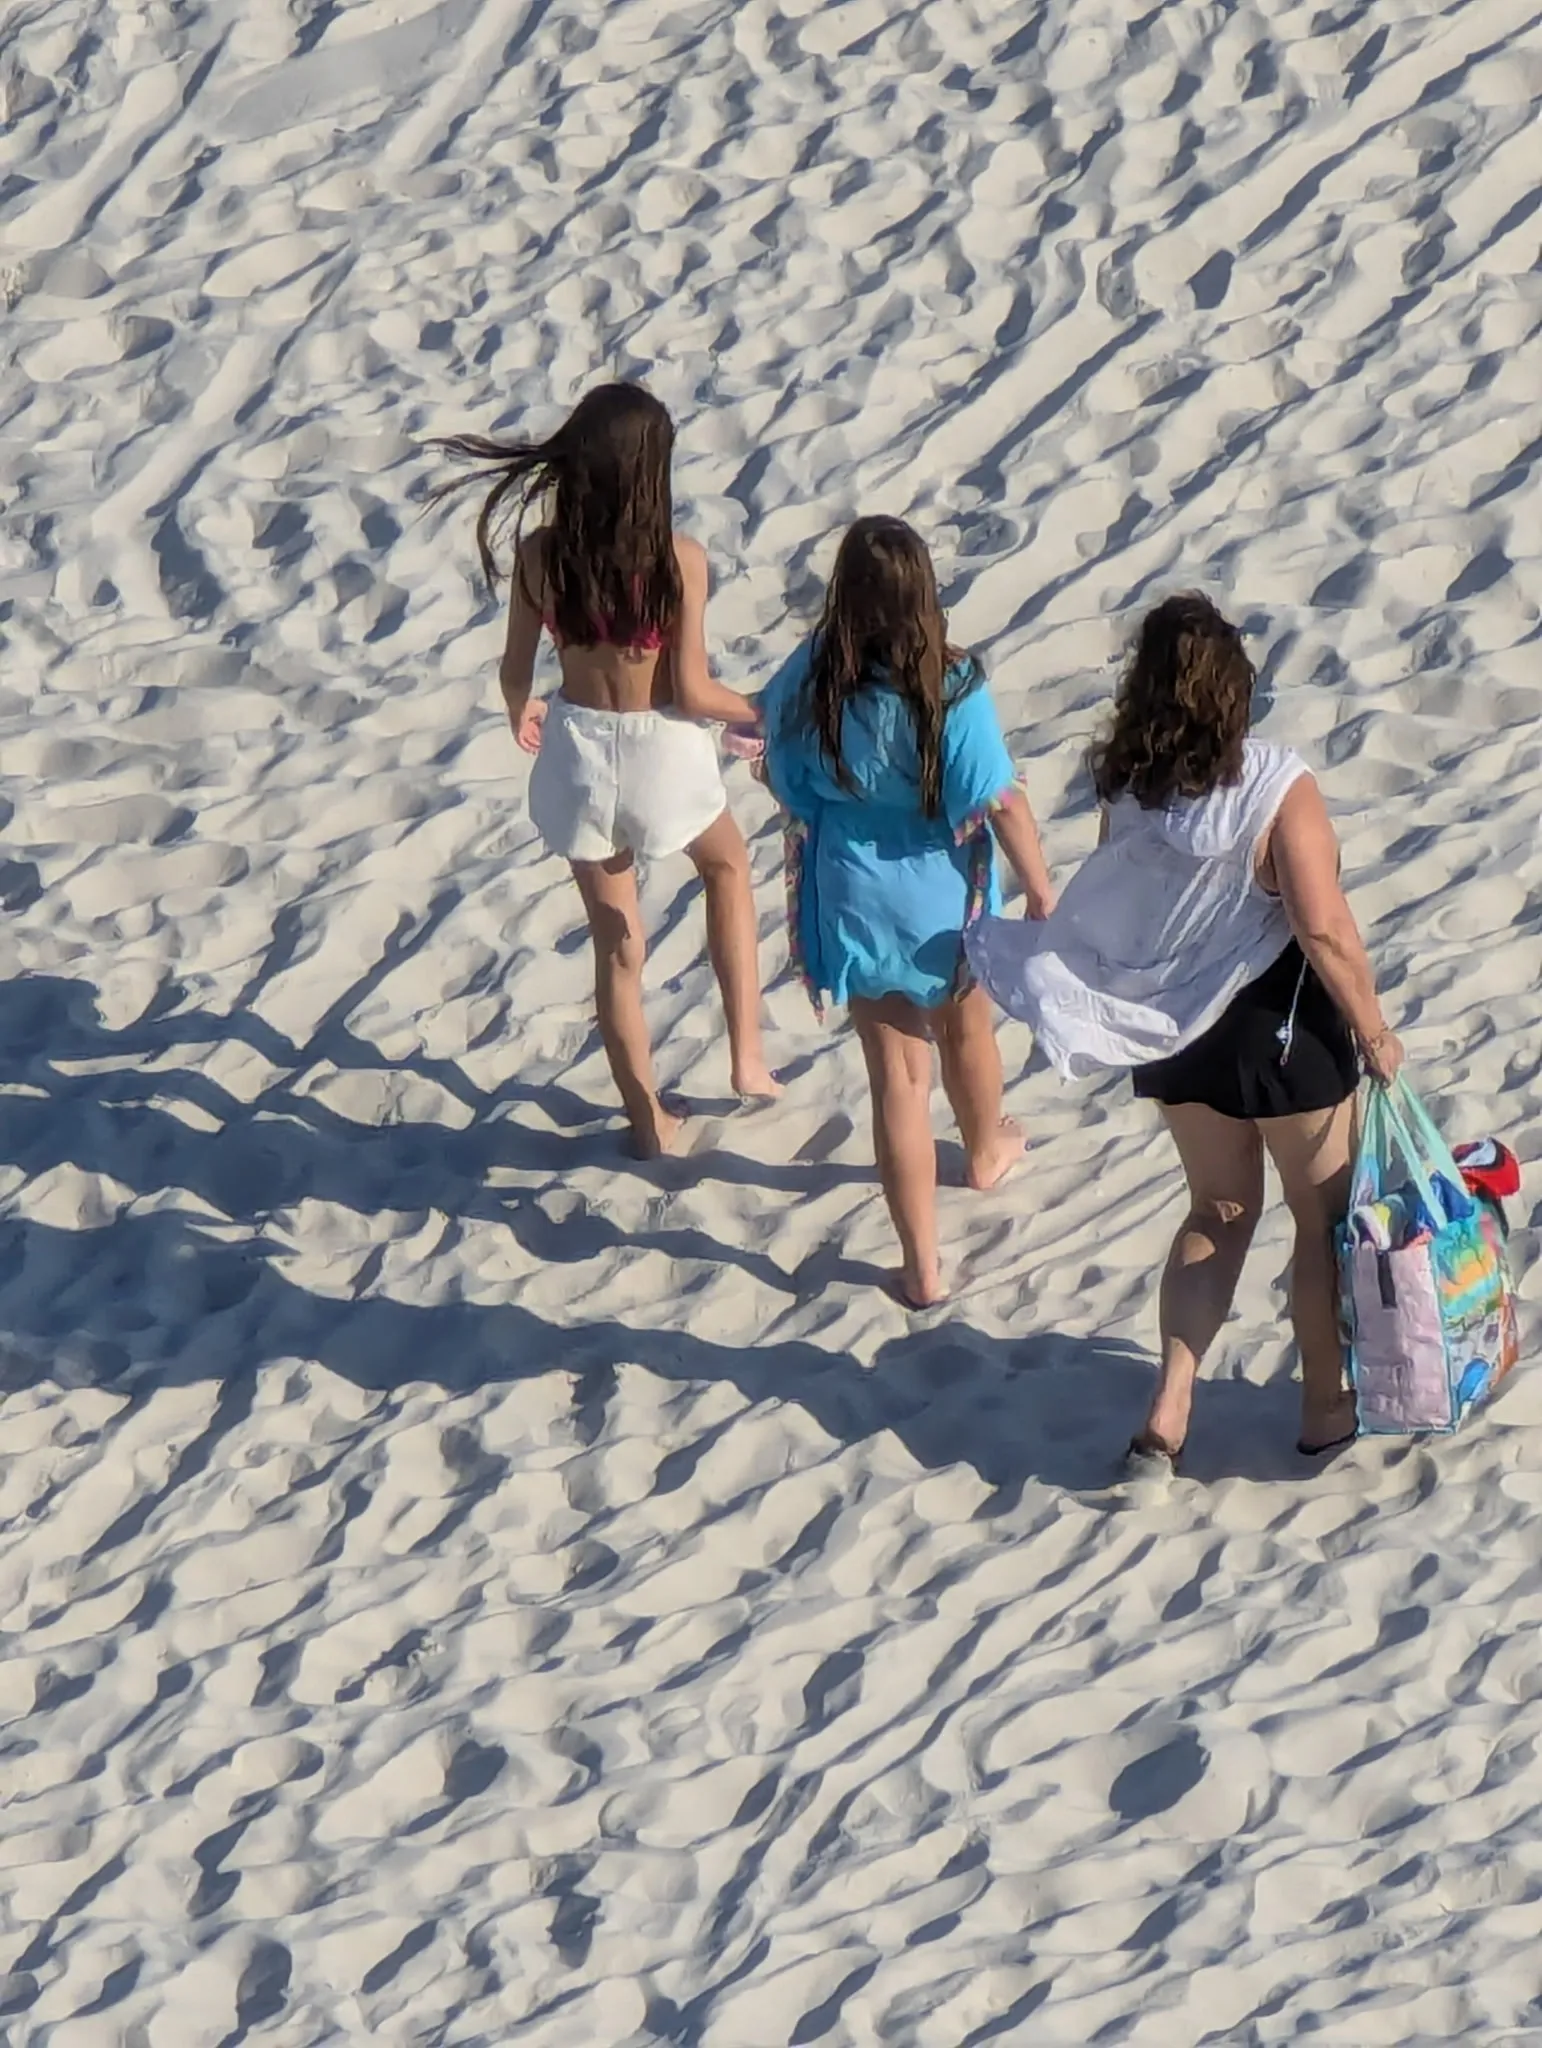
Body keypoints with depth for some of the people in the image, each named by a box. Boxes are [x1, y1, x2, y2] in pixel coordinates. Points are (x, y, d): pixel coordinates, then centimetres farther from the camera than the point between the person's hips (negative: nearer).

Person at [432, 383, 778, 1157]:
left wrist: (520, 717, 21)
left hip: (578, 752, 2)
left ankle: (650, 1121, 30)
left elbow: (516, 670, -2)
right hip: (662, 752, -2)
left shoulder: (538, 554, -14)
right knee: (727, 866, 32)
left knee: (615, 946, 18)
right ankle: (747, 1055, 31)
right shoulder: (679, 561, -21)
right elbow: (692, 692, -17)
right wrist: (758, 713, 4)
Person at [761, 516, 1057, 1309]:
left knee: (897, 1074, 10)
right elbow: (1001, 801, -18)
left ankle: (922, 1266, 15)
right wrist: (1039, 887, -5)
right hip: (943, 894, 0)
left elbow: (787, 789, -5)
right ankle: (985, 1151, 59)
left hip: (853, 895, 0)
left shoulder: (807, 681, -18)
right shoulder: (951, 686, -24)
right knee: (966, 1025, 30)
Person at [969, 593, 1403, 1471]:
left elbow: (1113, 916, 0)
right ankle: (1328, 1408, 30)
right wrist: (1374, 1032, -10)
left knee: (1220, 1211, 22)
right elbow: (1325, 930, -23)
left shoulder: (1128, 790, -9)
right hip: (1277, 1028, -5)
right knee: (1327, 1216, 17)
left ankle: (1169, 1415, 15)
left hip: (1172, 1032, 5)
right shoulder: (1277, 788, -23)